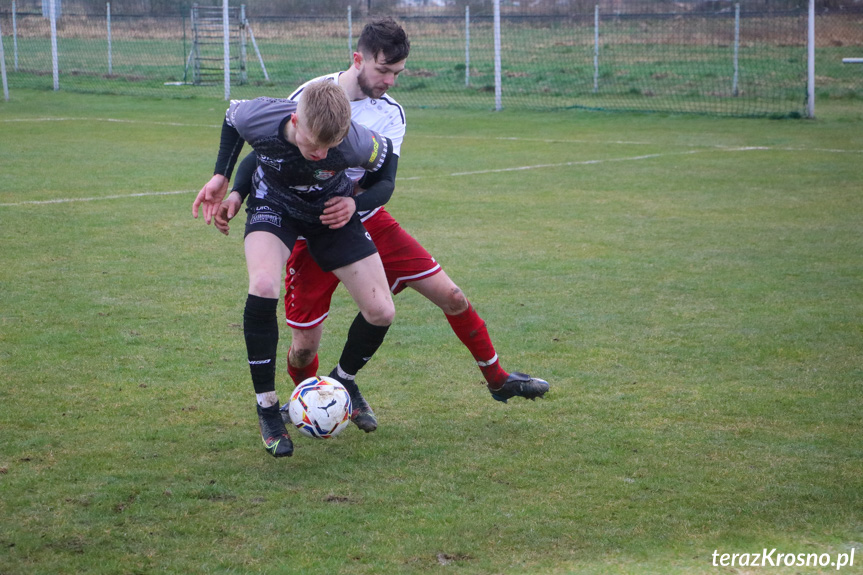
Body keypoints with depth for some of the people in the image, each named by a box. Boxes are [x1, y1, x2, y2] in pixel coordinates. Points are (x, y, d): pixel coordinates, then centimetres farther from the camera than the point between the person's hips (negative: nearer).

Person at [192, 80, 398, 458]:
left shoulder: (355, 144, -36)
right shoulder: (258, 118, -34)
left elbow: (386, 157, -10)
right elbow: (233, 115, -7)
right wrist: (222, 176, -8)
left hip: (331, 210, 1)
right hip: (273, 203, -1)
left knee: (381, 312, -6)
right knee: (264, 286, -31)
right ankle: (267, 409, -15)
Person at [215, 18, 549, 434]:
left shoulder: (391, 114, -3)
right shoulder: (310, 96, -13)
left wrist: (352, 204, -34)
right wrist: (237, 193, -16)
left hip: (365, 221, 3)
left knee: (451, 296, -1)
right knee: (304, 346, -8)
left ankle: (498, 380, 19)